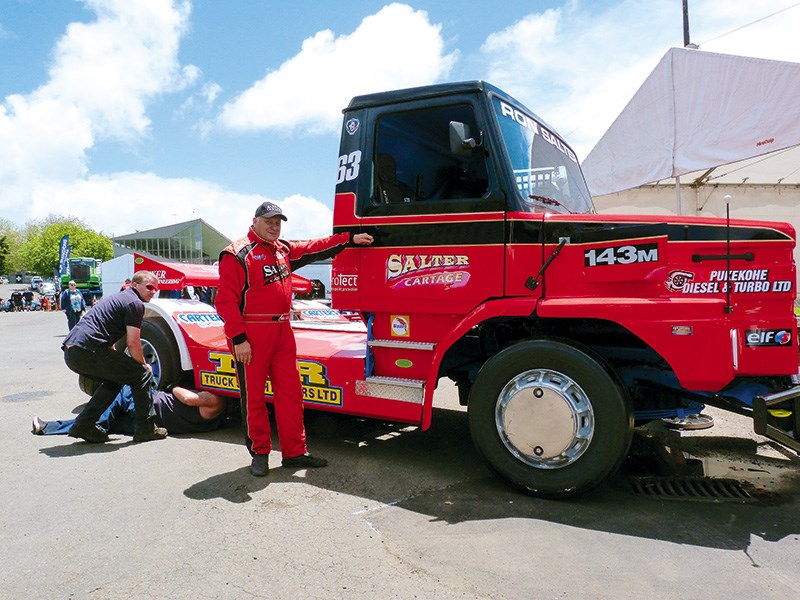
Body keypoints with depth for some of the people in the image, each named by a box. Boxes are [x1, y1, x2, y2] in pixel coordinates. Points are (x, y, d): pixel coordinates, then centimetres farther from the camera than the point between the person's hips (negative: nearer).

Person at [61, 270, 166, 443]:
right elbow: (132, 343, -7)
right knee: (142, 374, 0)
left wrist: (118, 363, 33)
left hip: (70, 351, 10)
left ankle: (84, 425, 22)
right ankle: (145, 428, 4)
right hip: (88, 351, -10)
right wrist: (144, 365, 10)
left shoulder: (118, 298, 29)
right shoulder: (135, 303, -2)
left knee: (115, 380, 27)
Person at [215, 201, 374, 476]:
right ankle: (259, 452, 20)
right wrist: (238, 339, -18)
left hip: (282, 331, 7)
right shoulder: (237, 254, -8)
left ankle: (294, 451, 18)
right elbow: (226, 301, -13)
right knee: (253, 396, 4)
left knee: (290, 392, 8)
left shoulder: (284, 250, 15)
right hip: (251, 335, -7)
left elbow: (315, 247, 27)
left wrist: (350, 239, 25)